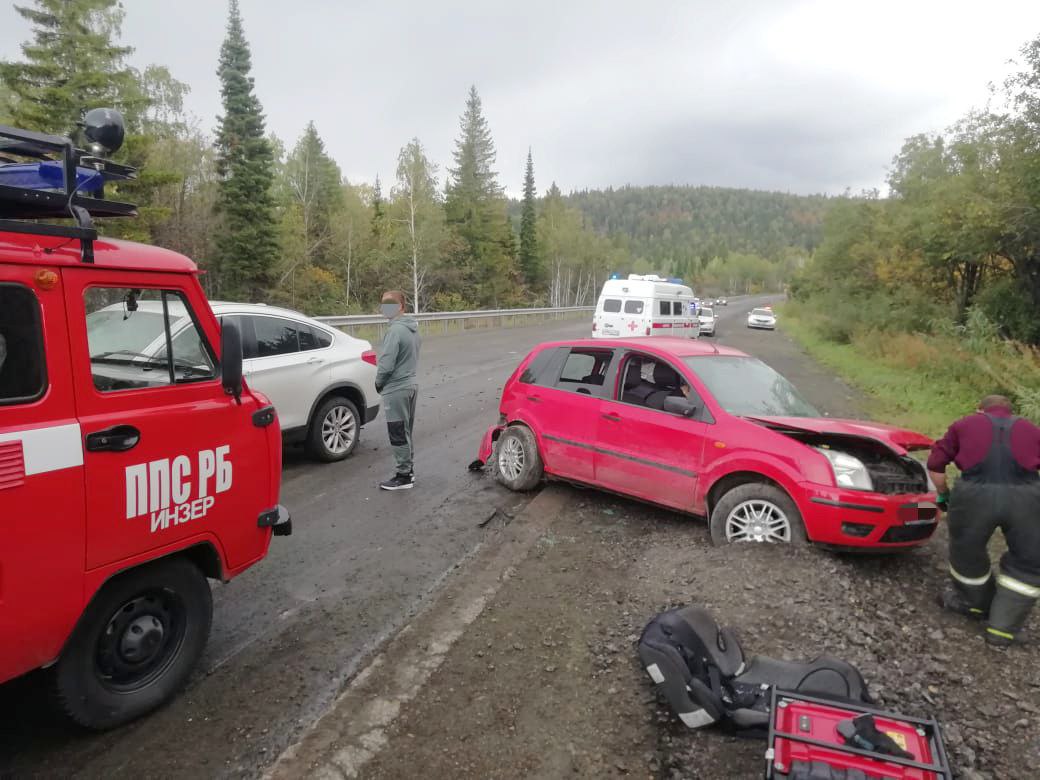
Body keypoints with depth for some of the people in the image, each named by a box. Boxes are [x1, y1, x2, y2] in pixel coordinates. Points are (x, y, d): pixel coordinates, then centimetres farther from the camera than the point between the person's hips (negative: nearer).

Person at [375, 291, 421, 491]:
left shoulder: (395, 330, -20)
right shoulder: (413, 329, 9)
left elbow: (386, 363, -23)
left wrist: (378, 383, -5)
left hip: (396, 389, -9)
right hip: (410, 384, 10)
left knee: (398, 434, -1)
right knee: (406, 431, 18)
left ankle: (404, 476, 6)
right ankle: (408, 470, 27)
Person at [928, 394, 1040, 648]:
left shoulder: (965, 424, 22)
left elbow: (935, 465, 18)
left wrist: (943, 495, 32)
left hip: (975, 494, -1)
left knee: (967, 551, 25)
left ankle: (976, 603, 46)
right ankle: (1003, 629, 24)